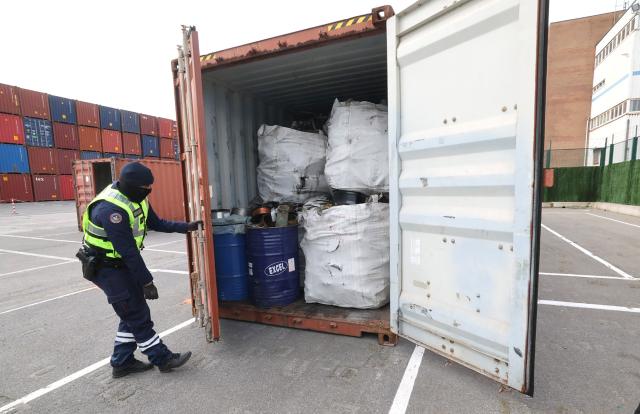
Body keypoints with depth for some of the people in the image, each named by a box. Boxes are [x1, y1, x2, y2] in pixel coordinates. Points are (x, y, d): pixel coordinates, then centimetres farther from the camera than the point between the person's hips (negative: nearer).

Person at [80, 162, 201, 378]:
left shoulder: (137, 198, -3)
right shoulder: (111, 209, -30)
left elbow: (155, 222, 9)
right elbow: (128, 251, -29)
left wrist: (186, 227, 0)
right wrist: (146, 281, -24)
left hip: (122, 263, 9)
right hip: (105, 267, -9)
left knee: (133, 312, 14)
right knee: (137, 314, -1)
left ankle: (122, 362, 28)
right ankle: (163, 358, 12)